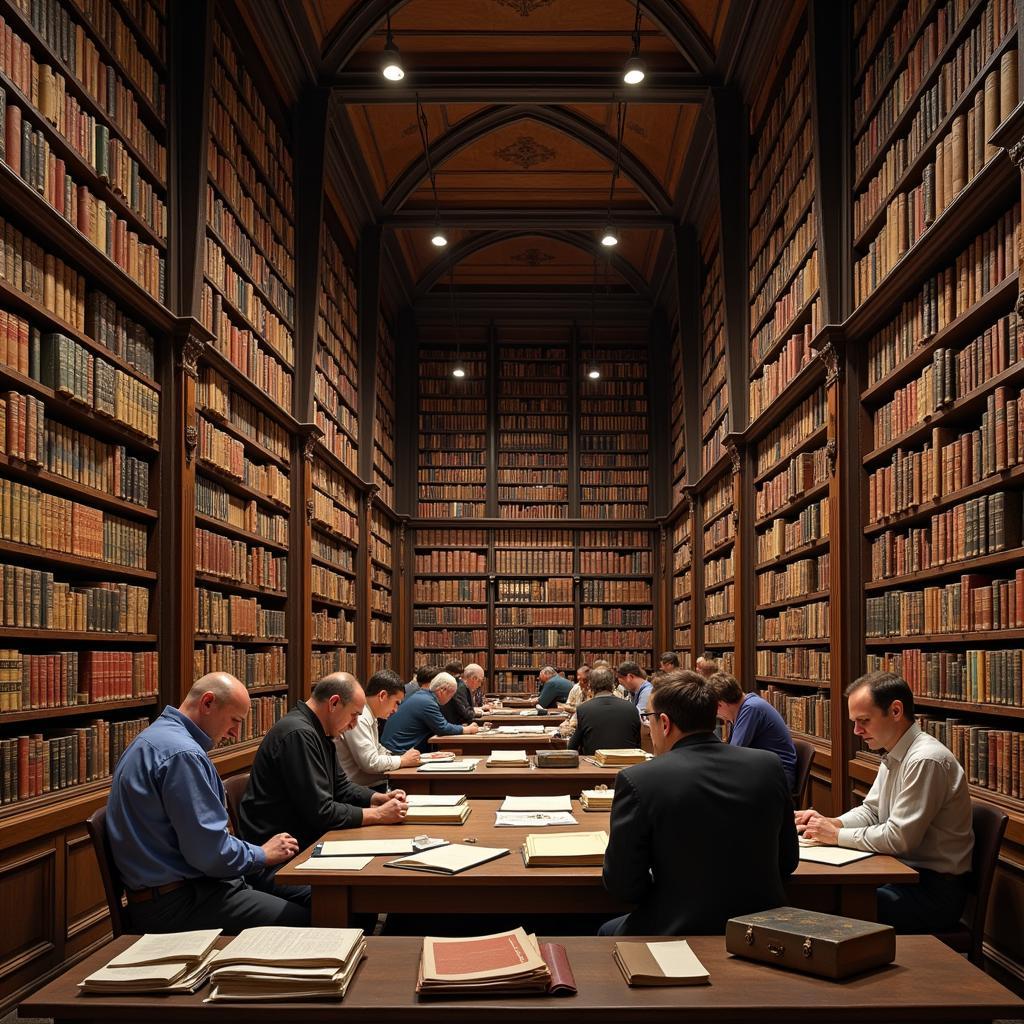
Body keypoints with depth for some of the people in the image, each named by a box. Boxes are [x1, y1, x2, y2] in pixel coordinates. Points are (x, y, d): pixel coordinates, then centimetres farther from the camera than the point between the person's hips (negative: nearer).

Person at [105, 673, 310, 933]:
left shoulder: (159, 738, 14)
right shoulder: (183, 755, -20)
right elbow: (210, 852, -22)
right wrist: (263, 855, -5)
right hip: (176, 903, -11)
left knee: (309, 896, 5)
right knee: (303, 920, -18)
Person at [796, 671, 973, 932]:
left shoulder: (926, 760, -21)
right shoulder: (893, 757, 9)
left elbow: (899, 838, -22)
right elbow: (870, 812, 17)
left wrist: (837, 835, -13)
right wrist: (829, 823, -2)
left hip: (934, 889, -9)